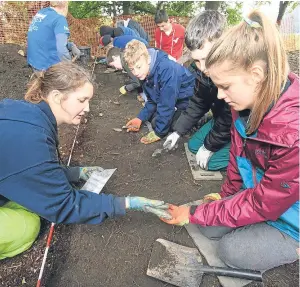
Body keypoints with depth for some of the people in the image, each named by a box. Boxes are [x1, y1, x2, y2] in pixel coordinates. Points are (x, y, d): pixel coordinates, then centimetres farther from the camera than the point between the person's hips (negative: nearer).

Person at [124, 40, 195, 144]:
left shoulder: (166, 69, -34)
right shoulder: (145, 72, -6)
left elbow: (167, 104, -30)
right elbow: (152, 100, 6)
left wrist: (159, 132, -22)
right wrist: (140, 118, -5)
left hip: (189, 98, -8)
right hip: (172, 99, 8)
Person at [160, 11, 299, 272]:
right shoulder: (250, 102, -14)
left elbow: (262, 205, -27)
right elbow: (238, 153, 2)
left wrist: (194, 214, -21)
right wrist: (227, 195, 11)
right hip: (259, 193, 7)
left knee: (231, 250, -6)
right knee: (210, 229, -1)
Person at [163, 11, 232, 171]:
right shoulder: (203, 69, -13)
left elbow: (229, 121, -29)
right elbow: (198, 103, 2)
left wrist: (209, 147, -16)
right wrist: (178, 131, 3)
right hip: (224, 121, 7)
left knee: (213, 161, -13)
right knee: (194, 145, 11)